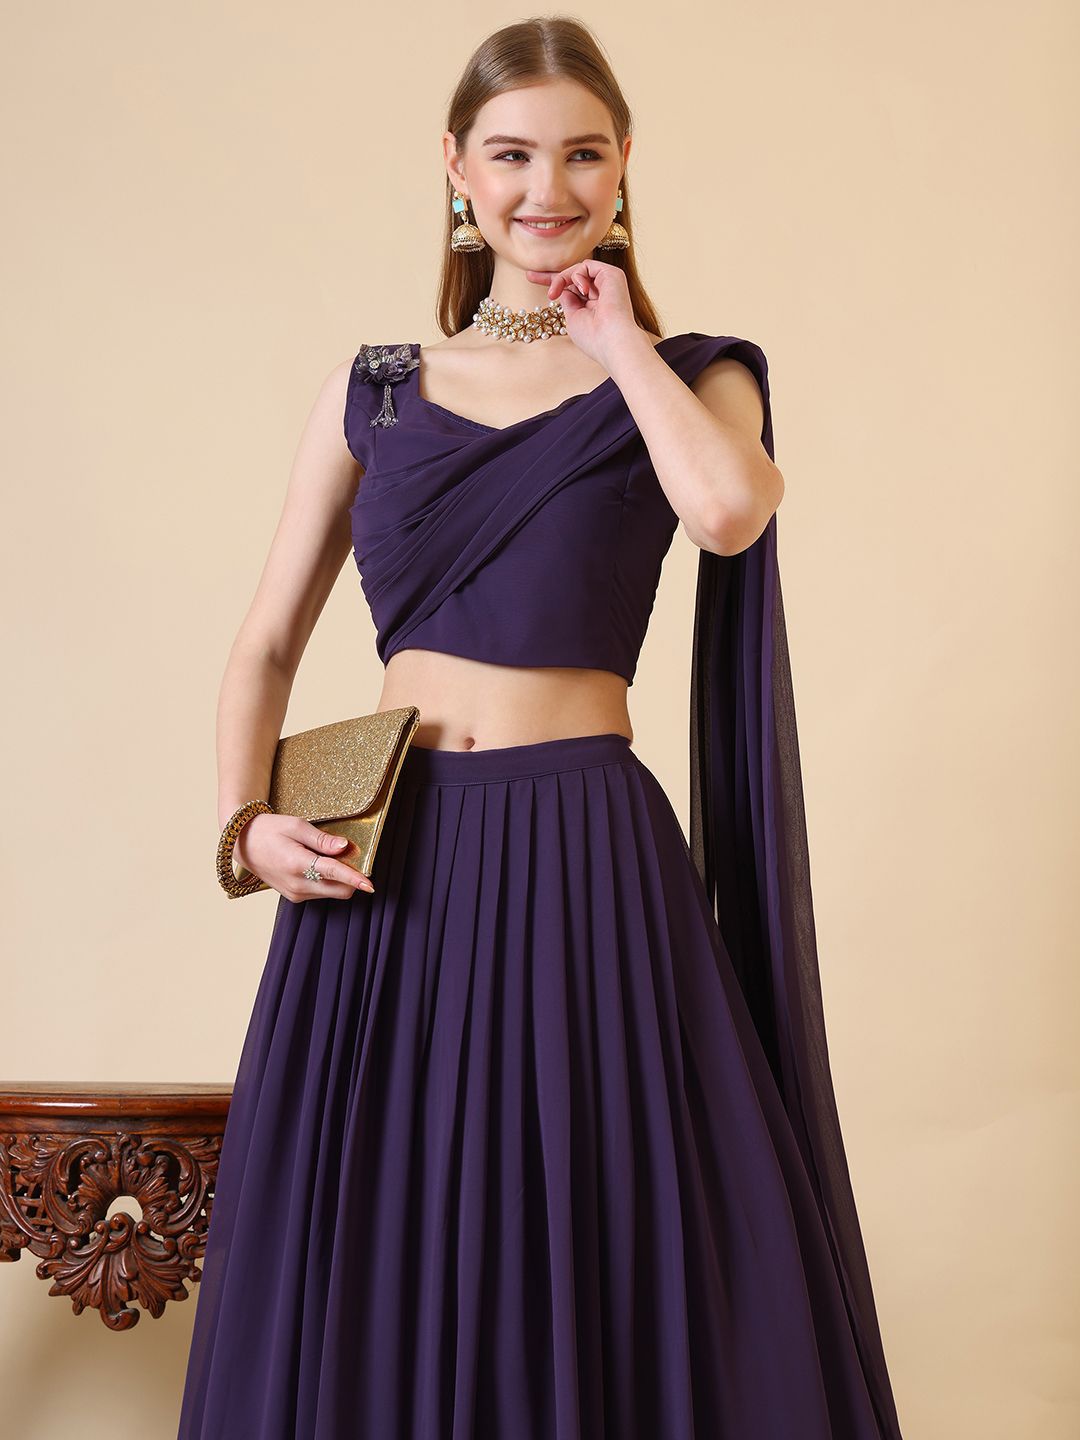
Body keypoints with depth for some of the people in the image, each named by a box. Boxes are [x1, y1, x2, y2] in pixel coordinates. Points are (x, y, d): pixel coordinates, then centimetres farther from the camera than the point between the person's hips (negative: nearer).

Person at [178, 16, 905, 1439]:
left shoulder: (691, 375, 6)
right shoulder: (372, 391, 12)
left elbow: (731, 508, -19)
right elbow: (267, 645, 13)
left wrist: (618, 340, -5)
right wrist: (246, 821, -3)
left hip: (588, 864, -2)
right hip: (384, 862, 3)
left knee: (596, 1268, 3)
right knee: (375, 1274, 9)